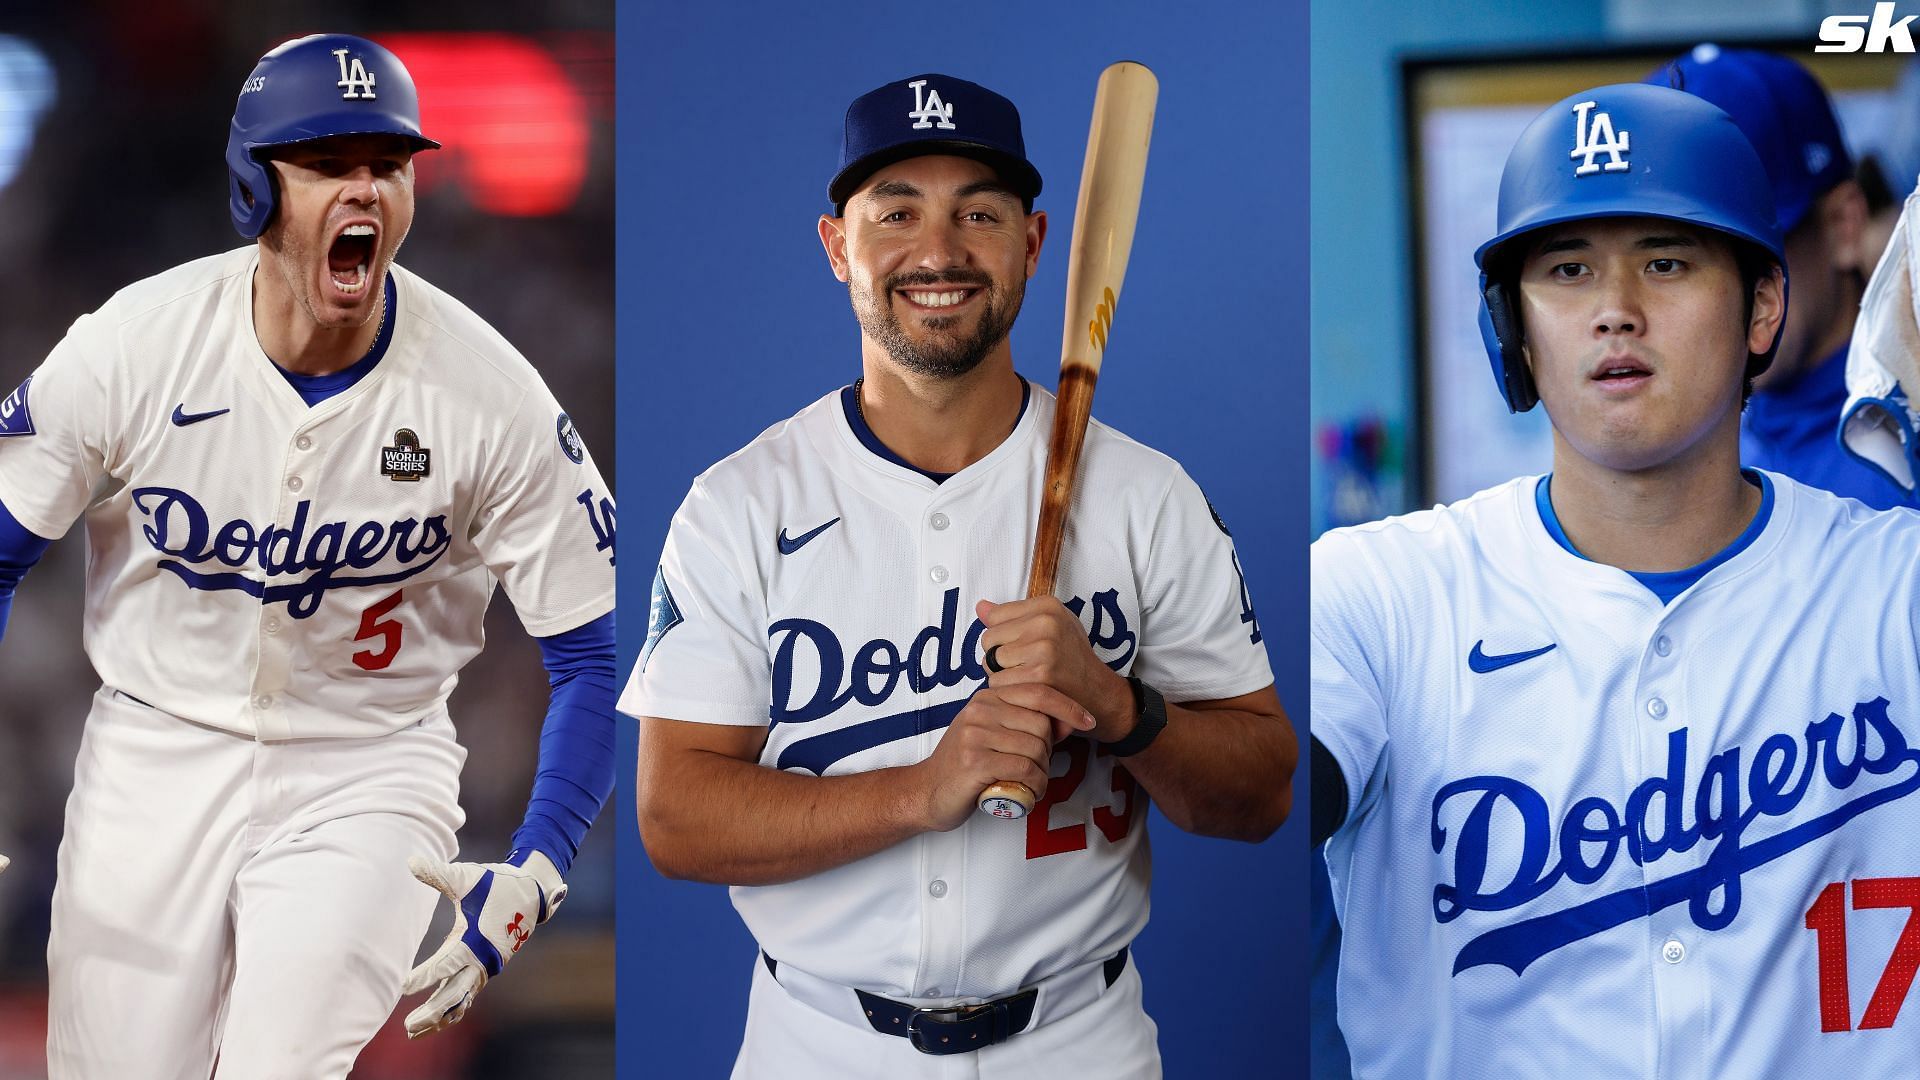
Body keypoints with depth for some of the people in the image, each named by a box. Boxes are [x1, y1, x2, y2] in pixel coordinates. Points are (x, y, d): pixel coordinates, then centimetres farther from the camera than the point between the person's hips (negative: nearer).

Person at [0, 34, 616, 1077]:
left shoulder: (490, 394, -15)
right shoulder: (129, 345, -13)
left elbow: (594, 651, -9)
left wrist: (536, 874, -22)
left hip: (369, 766, -1)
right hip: (155, 747, 2)